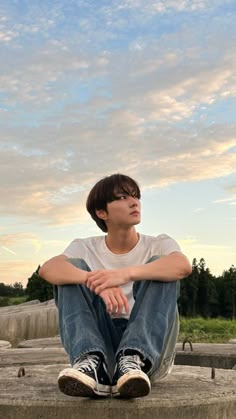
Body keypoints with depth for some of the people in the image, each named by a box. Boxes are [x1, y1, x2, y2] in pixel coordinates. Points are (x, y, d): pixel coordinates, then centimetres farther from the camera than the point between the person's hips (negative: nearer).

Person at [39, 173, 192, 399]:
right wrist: (97, 282, -37)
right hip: (99, 343, 1)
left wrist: (126, 273, -38)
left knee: (161, 266, -19)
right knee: (73, 269, -15)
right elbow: (47, 269, -19)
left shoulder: (159, 244, 3)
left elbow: (183, 266, -23)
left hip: (148, 345, -1)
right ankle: (92, 363, -35)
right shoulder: (85, 248, 5)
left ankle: (134, 361, -37)